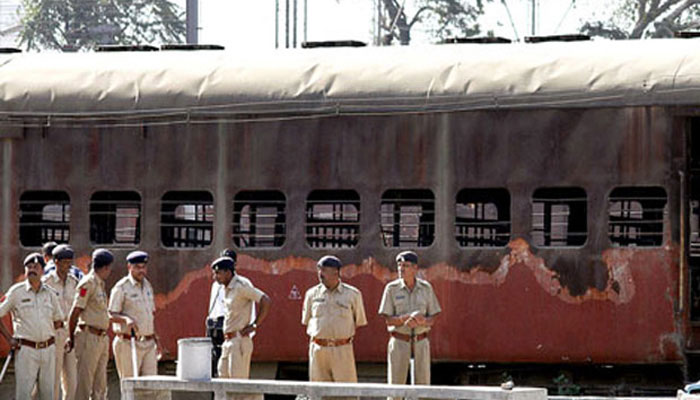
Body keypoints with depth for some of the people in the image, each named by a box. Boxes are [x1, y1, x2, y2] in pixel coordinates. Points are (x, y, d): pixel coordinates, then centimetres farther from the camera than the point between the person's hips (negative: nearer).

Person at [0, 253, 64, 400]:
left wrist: (45, 333, 8)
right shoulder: (16, 292, 0)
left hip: (48, 349, 4)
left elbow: (58, 320, 21)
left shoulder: (50, 293, 10)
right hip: (26, 349, -4)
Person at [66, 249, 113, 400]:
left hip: (102, 338, 9)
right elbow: (75, 312, -12)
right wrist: (71, 337, -7)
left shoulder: (101, 284, 16)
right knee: (85, 381, -6)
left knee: (100, 383, 10)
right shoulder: (88, 283, -12)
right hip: (89, 337, -9)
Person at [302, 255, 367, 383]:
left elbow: (359, 321, 11)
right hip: (318, 348, 2)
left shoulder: (352, 294, 4)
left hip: (342, 350, -2)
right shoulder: (312, 294, 9)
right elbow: (306, 320, 18)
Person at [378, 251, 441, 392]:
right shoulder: (392, 288, -3)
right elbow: (388, 320, -6)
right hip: (399, 342, -2)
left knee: (423, 383, 1)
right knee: (395, 387, -4)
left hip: (421, 342, 2)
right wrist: (408, 318, -24)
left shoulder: (426, 288, 1)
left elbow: (432, 319, 2)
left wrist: (420, 321, -21)